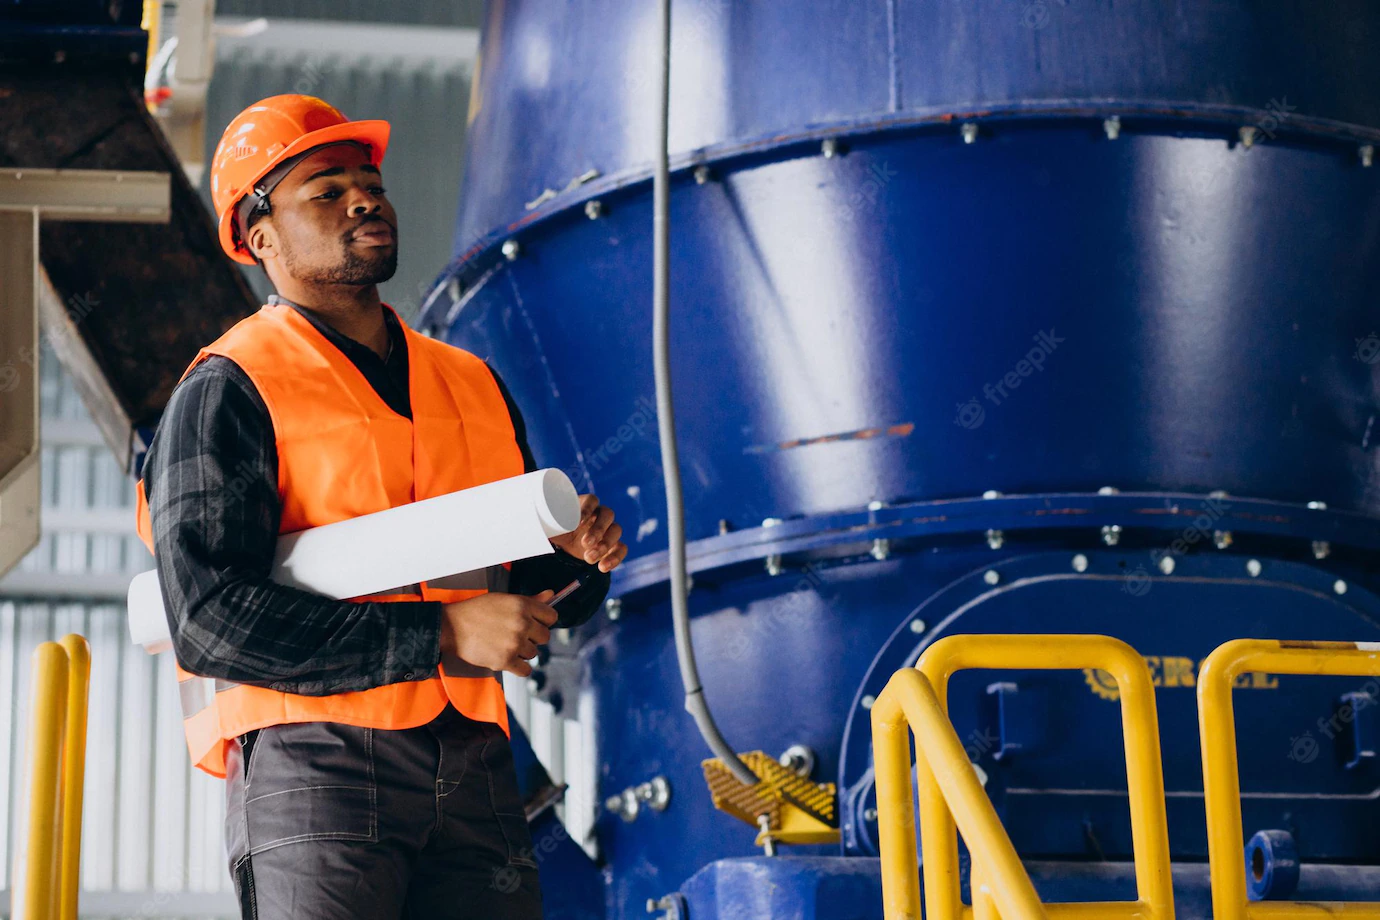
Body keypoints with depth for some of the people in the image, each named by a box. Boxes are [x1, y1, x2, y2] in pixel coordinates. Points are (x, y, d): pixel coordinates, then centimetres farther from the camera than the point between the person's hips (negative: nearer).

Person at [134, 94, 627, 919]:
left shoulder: (474, 384, 21)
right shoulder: (229, 390, 1)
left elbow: (532, 599, 28)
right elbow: (210, 618, -12)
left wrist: (577, 557, 3)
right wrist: (442, 635, -14)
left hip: (472, 765, 5)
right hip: (315, 763, -5)